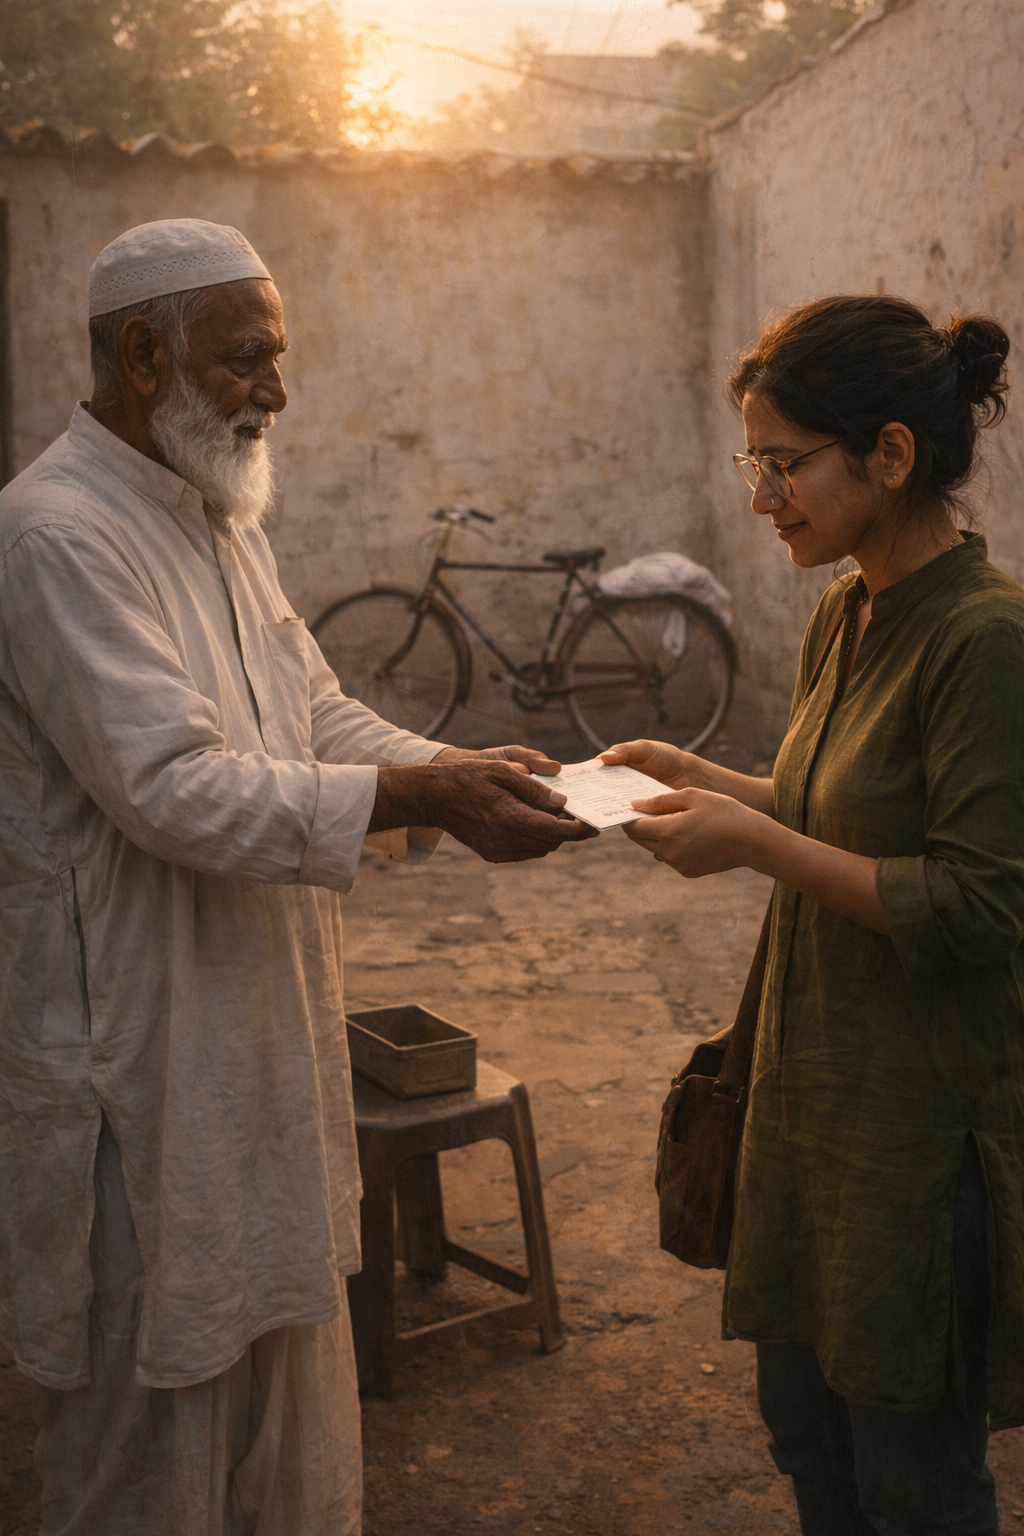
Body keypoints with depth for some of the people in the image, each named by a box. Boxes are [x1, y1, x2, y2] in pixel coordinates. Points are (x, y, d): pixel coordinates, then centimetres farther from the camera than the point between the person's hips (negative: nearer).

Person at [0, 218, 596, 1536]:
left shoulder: (218, 521, 12)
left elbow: (320, 716, 13)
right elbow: (170, 787, -27)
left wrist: (465, 773, -3)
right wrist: (417, 799, -29)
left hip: (258, 1025, 9)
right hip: (138, 1050, -9)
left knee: (280, 1334, 22)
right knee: (151, 1405, 8)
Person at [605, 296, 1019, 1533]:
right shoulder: (843, 620, 6)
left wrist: (754, 843, -23)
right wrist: (701, 779, 4)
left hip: (925, 1112, -8)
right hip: (815, 1086, 8)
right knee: (804, 1428, 23)